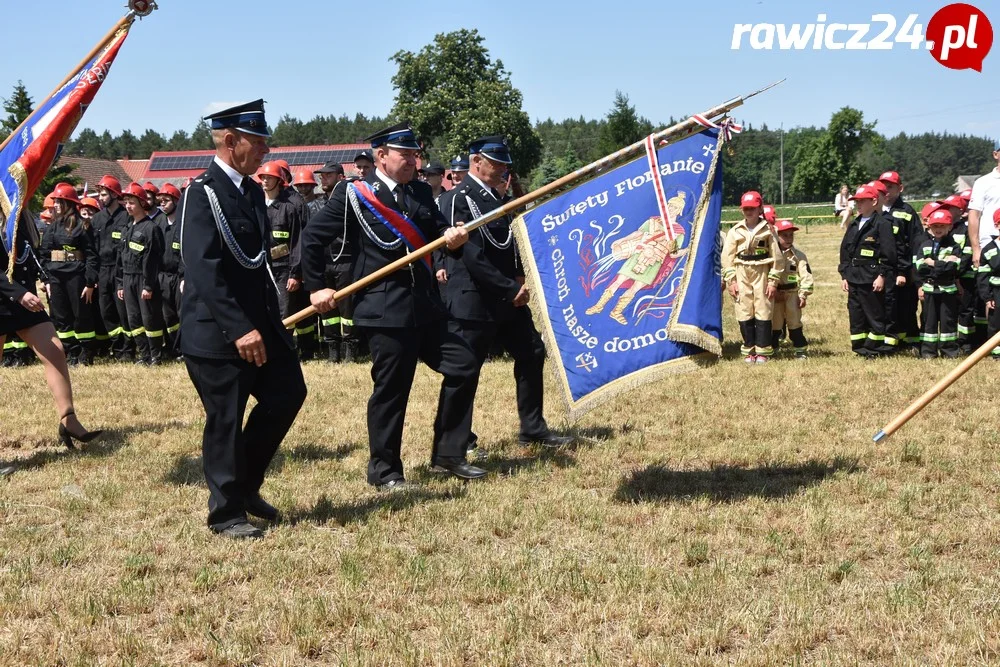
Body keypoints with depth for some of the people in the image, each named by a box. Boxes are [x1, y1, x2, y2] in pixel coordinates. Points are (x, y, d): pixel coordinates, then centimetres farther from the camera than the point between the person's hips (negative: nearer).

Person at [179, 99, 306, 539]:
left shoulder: (252, 191, 12)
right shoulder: (203, 193, -15)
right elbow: (203, 269, -23)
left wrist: (270, 319, 13)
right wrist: (239, 329, -27)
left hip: (259, 321, 8)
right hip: (217, 331, -8)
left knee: (288, 393, 10)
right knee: (225, 422, 1)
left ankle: (246, 485, 27)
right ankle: (227, 513, 17)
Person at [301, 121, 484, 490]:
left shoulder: (420, 192, 13)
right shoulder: (353, 194, -5)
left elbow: (438, 230, 13)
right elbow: (312, 237, -2)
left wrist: (452, 236, -11)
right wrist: (317, 287, -2)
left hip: (426, 305, 7)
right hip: (386, 310, -7)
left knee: (463, 366, 5)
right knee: (390, 389, -2)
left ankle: (448, 453, 18)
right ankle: (384, 471, 14)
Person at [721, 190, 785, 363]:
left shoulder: (767, 230, 2)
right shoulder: (735, 231, 5)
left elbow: (776, 257, 1)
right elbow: (727, 258, 4)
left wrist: (773, 281, -4)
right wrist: (731, 281, -3)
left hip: (762, 274, -1)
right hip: (741, 275, 1)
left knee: (763, 313, -1)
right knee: (744, 314, 2)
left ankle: (762, 351, 6)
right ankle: (749, 350, 11)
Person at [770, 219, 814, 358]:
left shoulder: (798, 255, 0)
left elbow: (806, 275, -3)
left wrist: (803, 295, -8)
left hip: (792, 294, 0)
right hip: (775, 294, 0)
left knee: (795, 323, 4)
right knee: (775, 324, 8)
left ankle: (800, 350, 11)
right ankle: (772, 349, 17)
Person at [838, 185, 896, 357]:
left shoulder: (882, 224, -8)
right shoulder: (853, 225, 15)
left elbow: (888, 253, -13)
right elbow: (845, 251, 17)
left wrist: (882, 275, -16)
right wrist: (844, 275, 12)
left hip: (872, 279, -8)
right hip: (853, 278, 8)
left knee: (875, 315, 0)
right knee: (855, 314, 10)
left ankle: (876, 348, 7)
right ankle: (860, 348, 17)